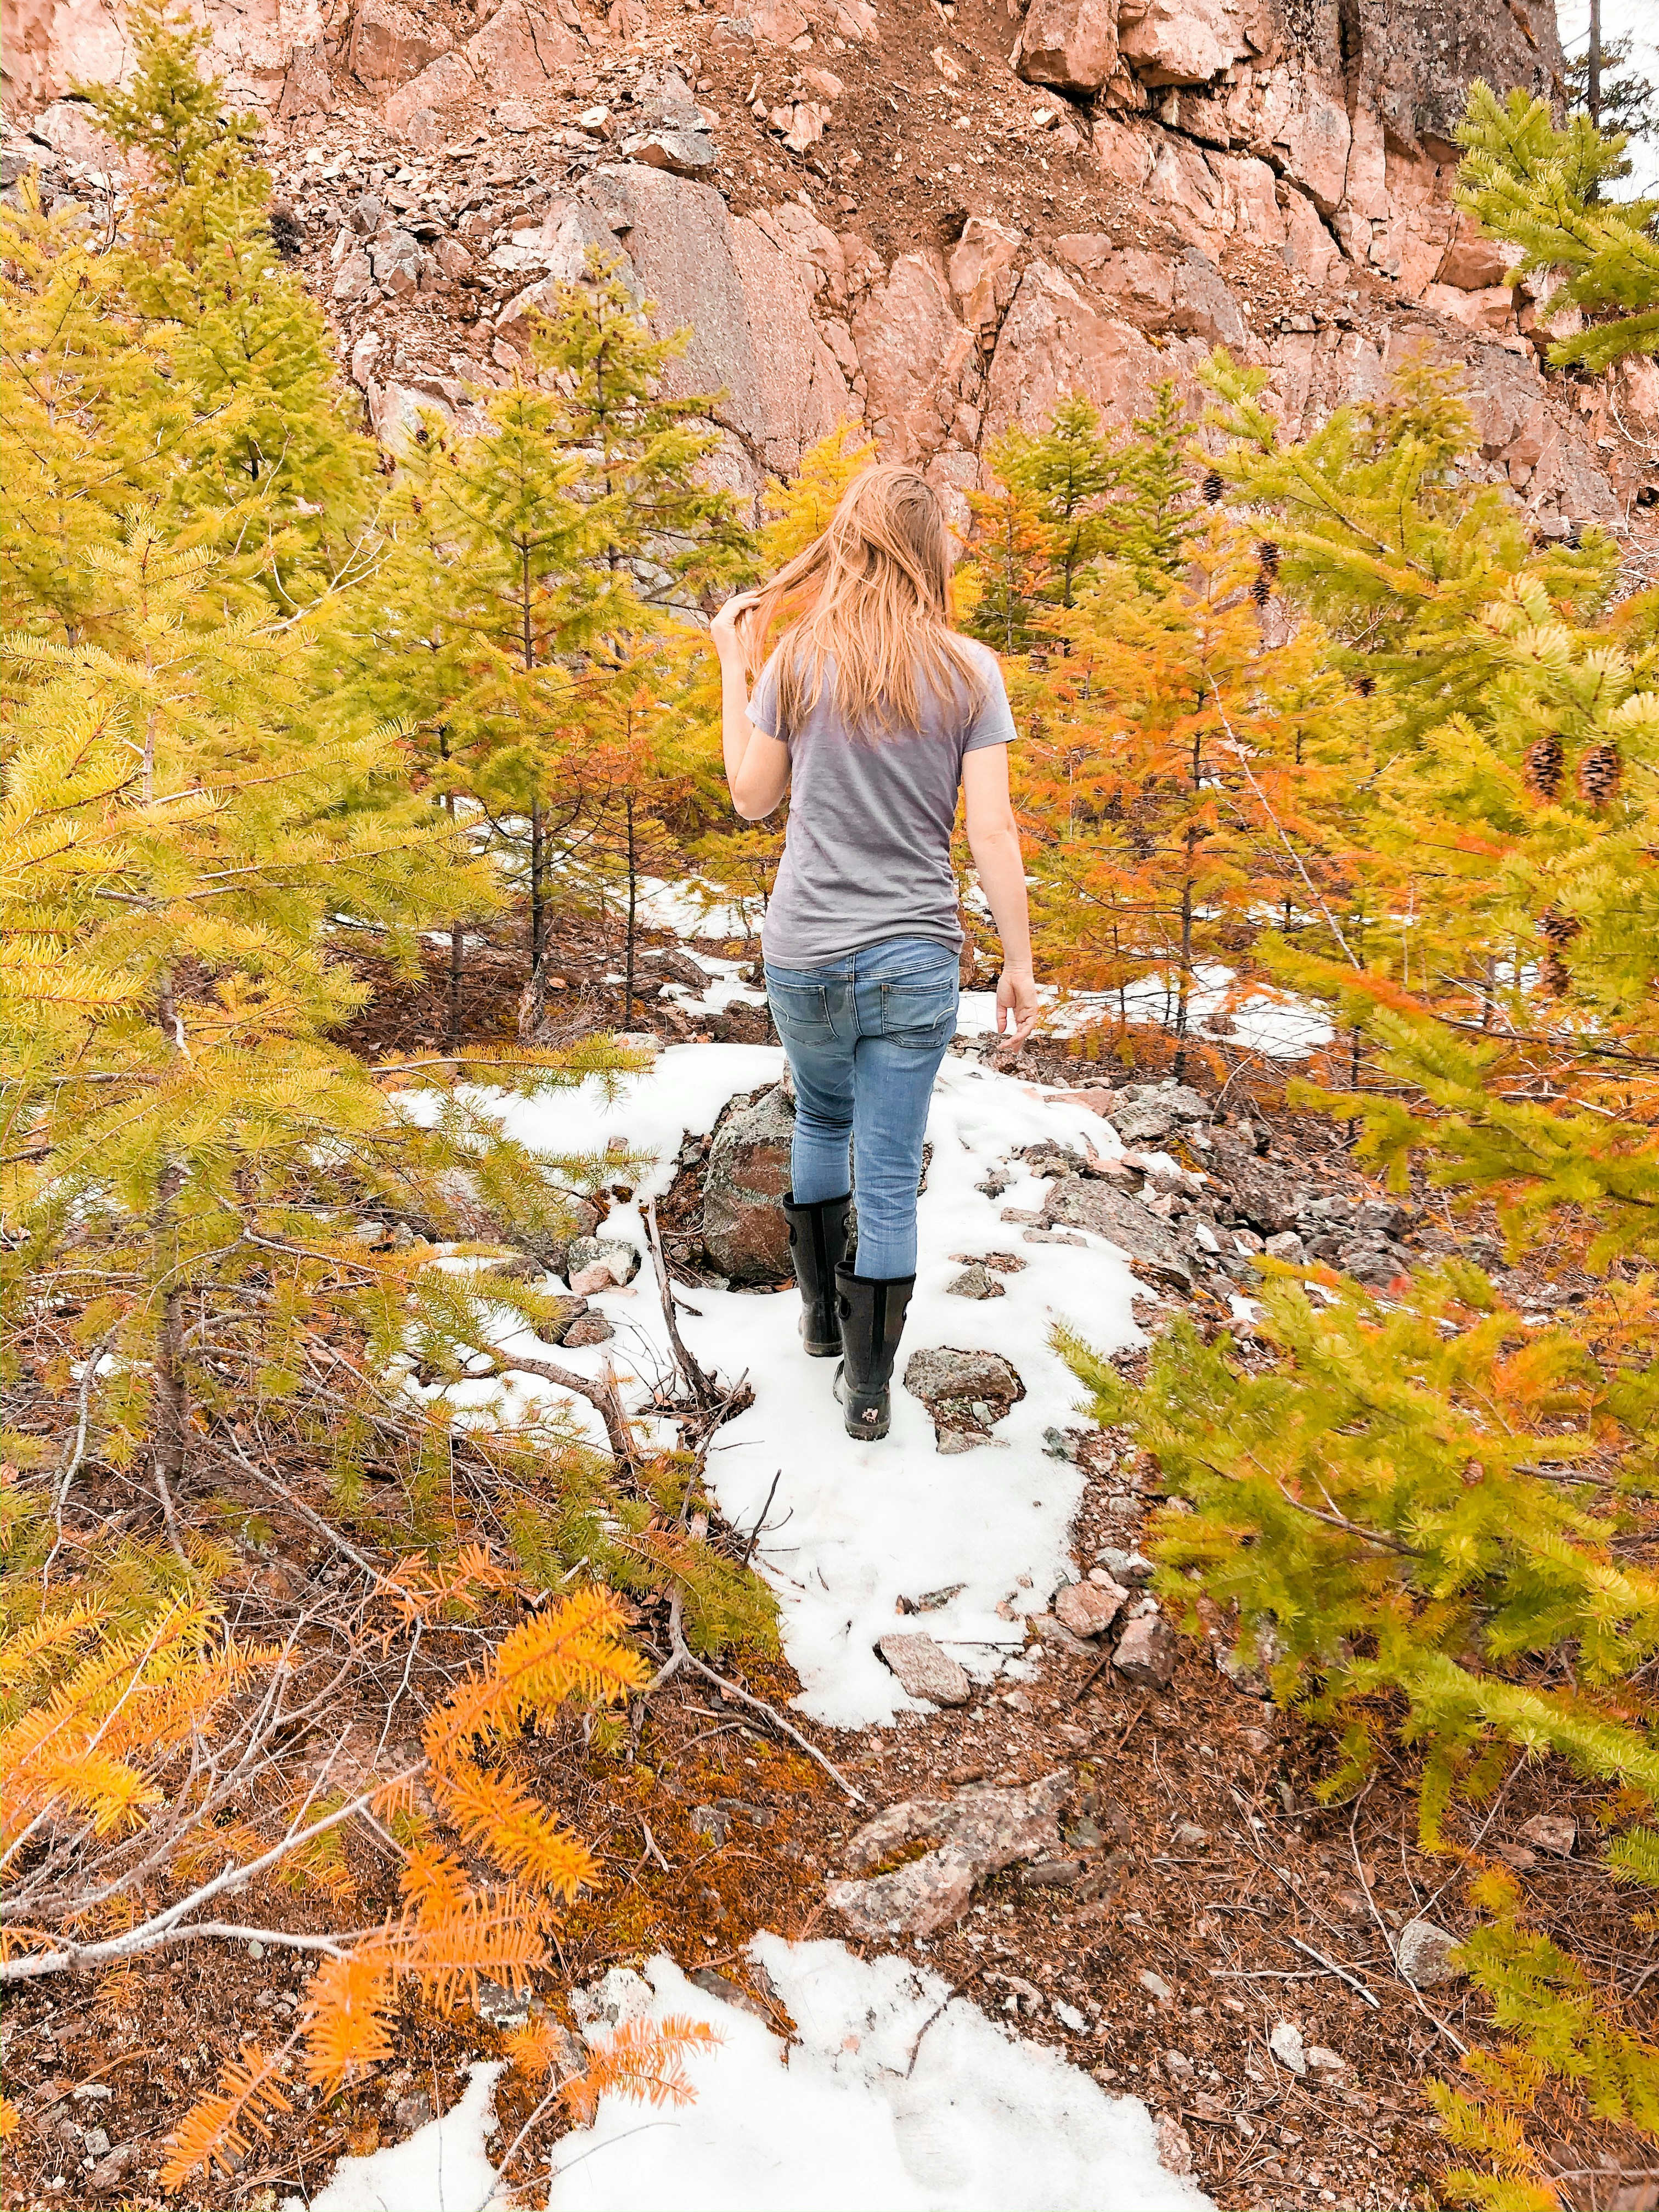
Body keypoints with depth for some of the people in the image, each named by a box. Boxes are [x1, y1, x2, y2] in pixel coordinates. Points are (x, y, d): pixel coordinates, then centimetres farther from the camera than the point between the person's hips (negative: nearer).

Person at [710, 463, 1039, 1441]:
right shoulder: (968, 670, -7)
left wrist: (733, 666, 12)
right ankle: (868, 1387, 15)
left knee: (823, 1122, 27)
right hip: (916, 958, -1)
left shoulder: (796, 661, -4)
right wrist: (1021, 964, -1)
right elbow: (992, 830, -9)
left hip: (804, 955, 2)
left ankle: (823, 1313, 39)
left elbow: (752, 798, 6)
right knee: (891, 1177, 7)